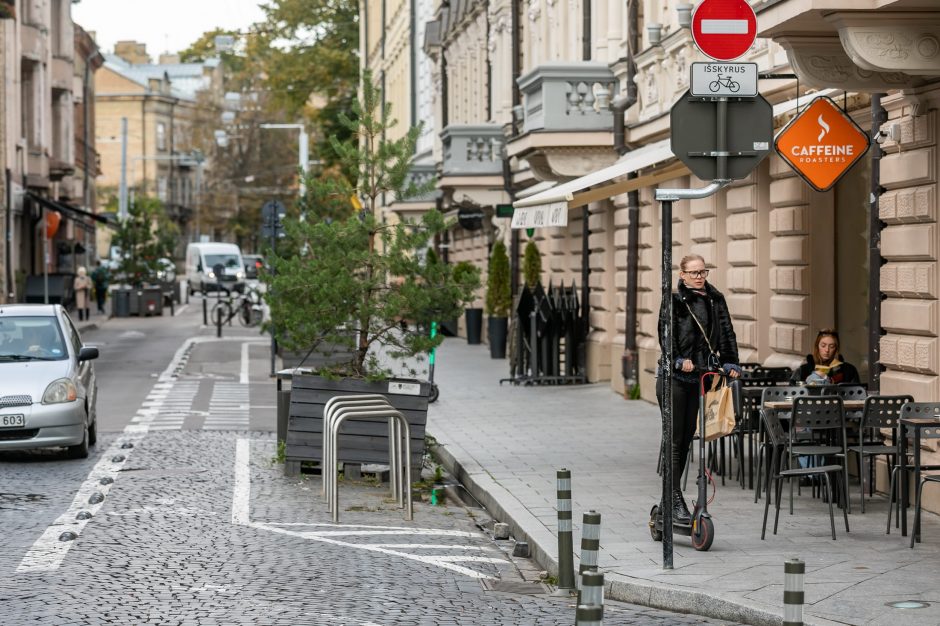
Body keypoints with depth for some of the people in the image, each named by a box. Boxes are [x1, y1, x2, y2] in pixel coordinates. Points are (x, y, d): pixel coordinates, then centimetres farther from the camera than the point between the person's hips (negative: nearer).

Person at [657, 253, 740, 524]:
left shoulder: (716, 300, 10)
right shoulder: (674, 301, -4)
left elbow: (726, 332, 7)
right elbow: (666, 333, -13)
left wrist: (731, 363, -6)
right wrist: (678, 360, -28)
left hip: (699, 377, 5)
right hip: (673, 377, -5)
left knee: (686, 439, 8)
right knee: (674, 439, -5)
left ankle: (670, 496, 16)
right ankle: (675, 500, -6)